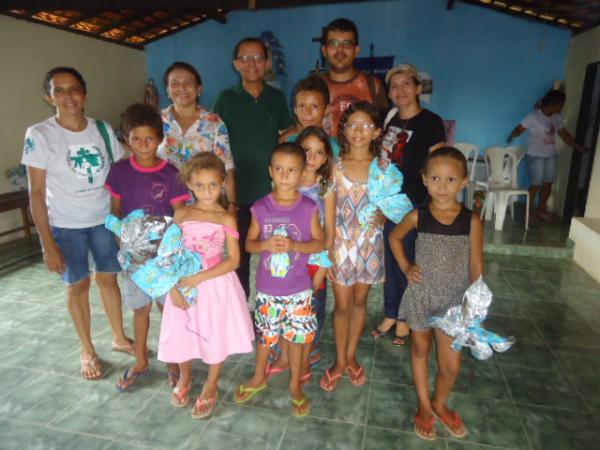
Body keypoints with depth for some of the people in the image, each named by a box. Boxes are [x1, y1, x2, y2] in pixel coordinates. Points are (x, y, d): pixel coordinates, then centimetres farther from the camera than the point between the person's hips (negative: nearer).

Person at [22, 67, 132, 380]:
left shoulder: (103, 130, -3)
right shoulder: (39, 135, -11)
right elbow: (36, 193, -10)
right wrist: (48, 244, -12)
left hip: (105, 220, 2)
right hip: (65, 226, -2)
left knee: (108, 278, 13)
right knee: (77, 285, 10)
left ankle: (119, 338, 33)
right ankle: (87, 351, 29)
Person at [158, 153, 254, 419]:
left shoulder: (227, 219, -9)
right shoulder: (181, 214, -2)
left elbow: (233, 260, -13)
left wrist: (199, 277, -20)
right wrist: (173, 287, -13)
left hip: (216, 285, -2)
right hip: (183, 285, 2)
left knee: (216, 336, 11)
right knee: (182, 335, 15)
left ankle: (210, 387, 37)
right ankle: (185, 378, 46)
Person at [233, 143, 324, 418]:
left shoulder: (309, 208, -10)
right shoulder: (260, 208, -8)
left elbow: (319, 243, -5)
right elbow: (249, 244, 0)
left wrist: (294, 245, -22)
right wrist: (266, 244, -21)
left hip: (299, 289, 0)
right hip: (267, 288, 1)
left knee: (297, 336, 13)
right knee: (265, 335, 18)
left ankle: (295, 384, 37)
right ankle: (259, 377, 45)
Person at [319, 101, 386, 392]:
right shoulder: (334, 167, -6)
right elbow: (329, 214, -5)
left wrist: (380, 215, -13)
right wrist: (327, 251, -8)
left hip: (370, 244, 2)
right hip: (341, 243, -1)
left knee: (360, 301, 15)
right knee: (342, 305, 7)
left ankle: (351, 356, 35)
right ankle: (340, 361, 29)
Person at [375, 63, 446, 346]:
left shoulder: (431, 122, -7)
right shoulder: (390, 119, 10)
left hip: (415, 204, -5)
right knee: (390, 260, 14)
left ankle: (404, 319, 25)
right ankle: (390, 315, 30)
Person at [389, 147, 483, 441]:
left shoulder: (471, 221, -11)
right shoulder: (417, 216, -10)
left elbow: (476, 269, -5)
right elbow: (394, 237, 10)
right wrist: (406, 268, -1)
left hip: (454, 300, 0)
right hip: (421, 296, 1)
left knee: (451, 366, 6)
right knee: (420, 350, 17)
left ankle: (440, 404, 38)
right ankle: (424, 406, 40)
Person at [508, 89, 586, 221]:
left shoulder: (557, 117, 5)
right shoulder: (534, 116, -15)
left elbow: (564, 134, 13)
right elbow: (519, 129, -23)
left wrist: (579, 147, 13)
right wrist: (512, 136, -45)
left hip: (551, 155, 7)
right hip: (536, 156, -7)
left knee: (548, 183, 9)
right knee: (536, 185, -2)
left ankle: (541, 211, 21)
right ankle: (529, 211, 14)